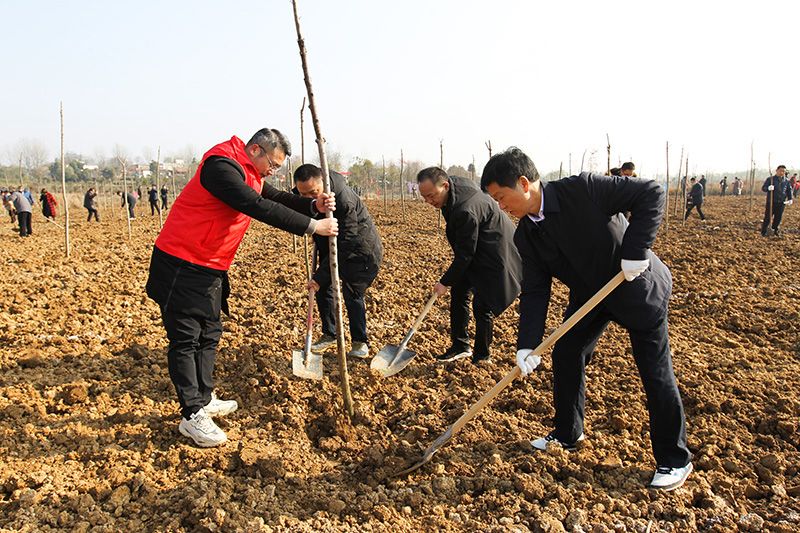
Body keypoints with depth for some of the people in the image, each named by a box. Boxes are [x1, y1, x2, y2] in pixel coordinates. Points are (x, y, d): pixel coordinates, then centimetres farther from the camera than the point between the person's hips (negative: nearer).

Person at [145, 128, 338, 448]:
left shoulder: (250, 175, 11)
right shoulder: (221, 166, -21)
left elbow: (277, 199, 9)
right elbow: (259, 208, -29)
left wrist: (313, 206, -10)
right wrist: (312, 226, -27)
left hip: (210, 270, 10)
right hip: (180, 266, -10)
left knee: (209, 335, 16)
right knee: (186, 339, -3)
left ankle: (204, 399, 31)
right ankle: (192, 415, 4)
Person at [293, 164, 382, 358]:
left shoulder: (345, 202, -37)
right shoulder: (307, 198, -13)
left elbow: (342, 246, -36)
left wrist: (320, 277, -36)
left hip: (361, 250, -8)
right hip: (331, 247, 8)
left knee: (352, 294, -10)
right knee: (323, 289, 6)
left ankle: (360, 342, 6)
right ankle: (330, 334, 22)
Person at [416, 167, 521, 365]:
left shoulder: (466, 210, -35)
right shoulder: (454, 184, -6)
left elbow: (465, 255, -25)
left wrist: (445, 282, -15)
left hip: (494, 253, -10)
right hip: (475, 249, 10)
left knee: (481, 305, -6)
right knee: (458, 292, 10)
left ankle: (483, 357, 12)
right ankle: (460, 346, 22)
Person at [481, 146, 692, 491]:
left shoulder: (582, 190, -27)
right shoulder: (526, 237, -8)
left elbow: (651, 193, -24)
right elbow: (534, 291, -8)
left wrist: (635, 249, -31)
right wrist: (527, 345, -18)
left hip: (637, 285, -6)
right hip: (589, 295, 7)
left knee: (656, 373, -1)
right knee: (566, 356, 8)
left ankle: (675, 460, 17)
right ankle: (568, 434, 30)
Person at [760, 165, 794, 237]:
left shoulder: (787, 181, 9)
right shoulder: (770, 179, -1)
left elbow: (789, 190, 17)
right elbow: (763, 188, -2)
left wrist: (790, 199, 4)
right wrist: (768, 188, -24)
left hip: (781, 203, 3)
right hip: (771, 202, -3)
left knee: (778, 217, 10)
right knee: (768, 217, -2)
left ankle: (775, 229, 28)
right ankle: (763, 231, 7)